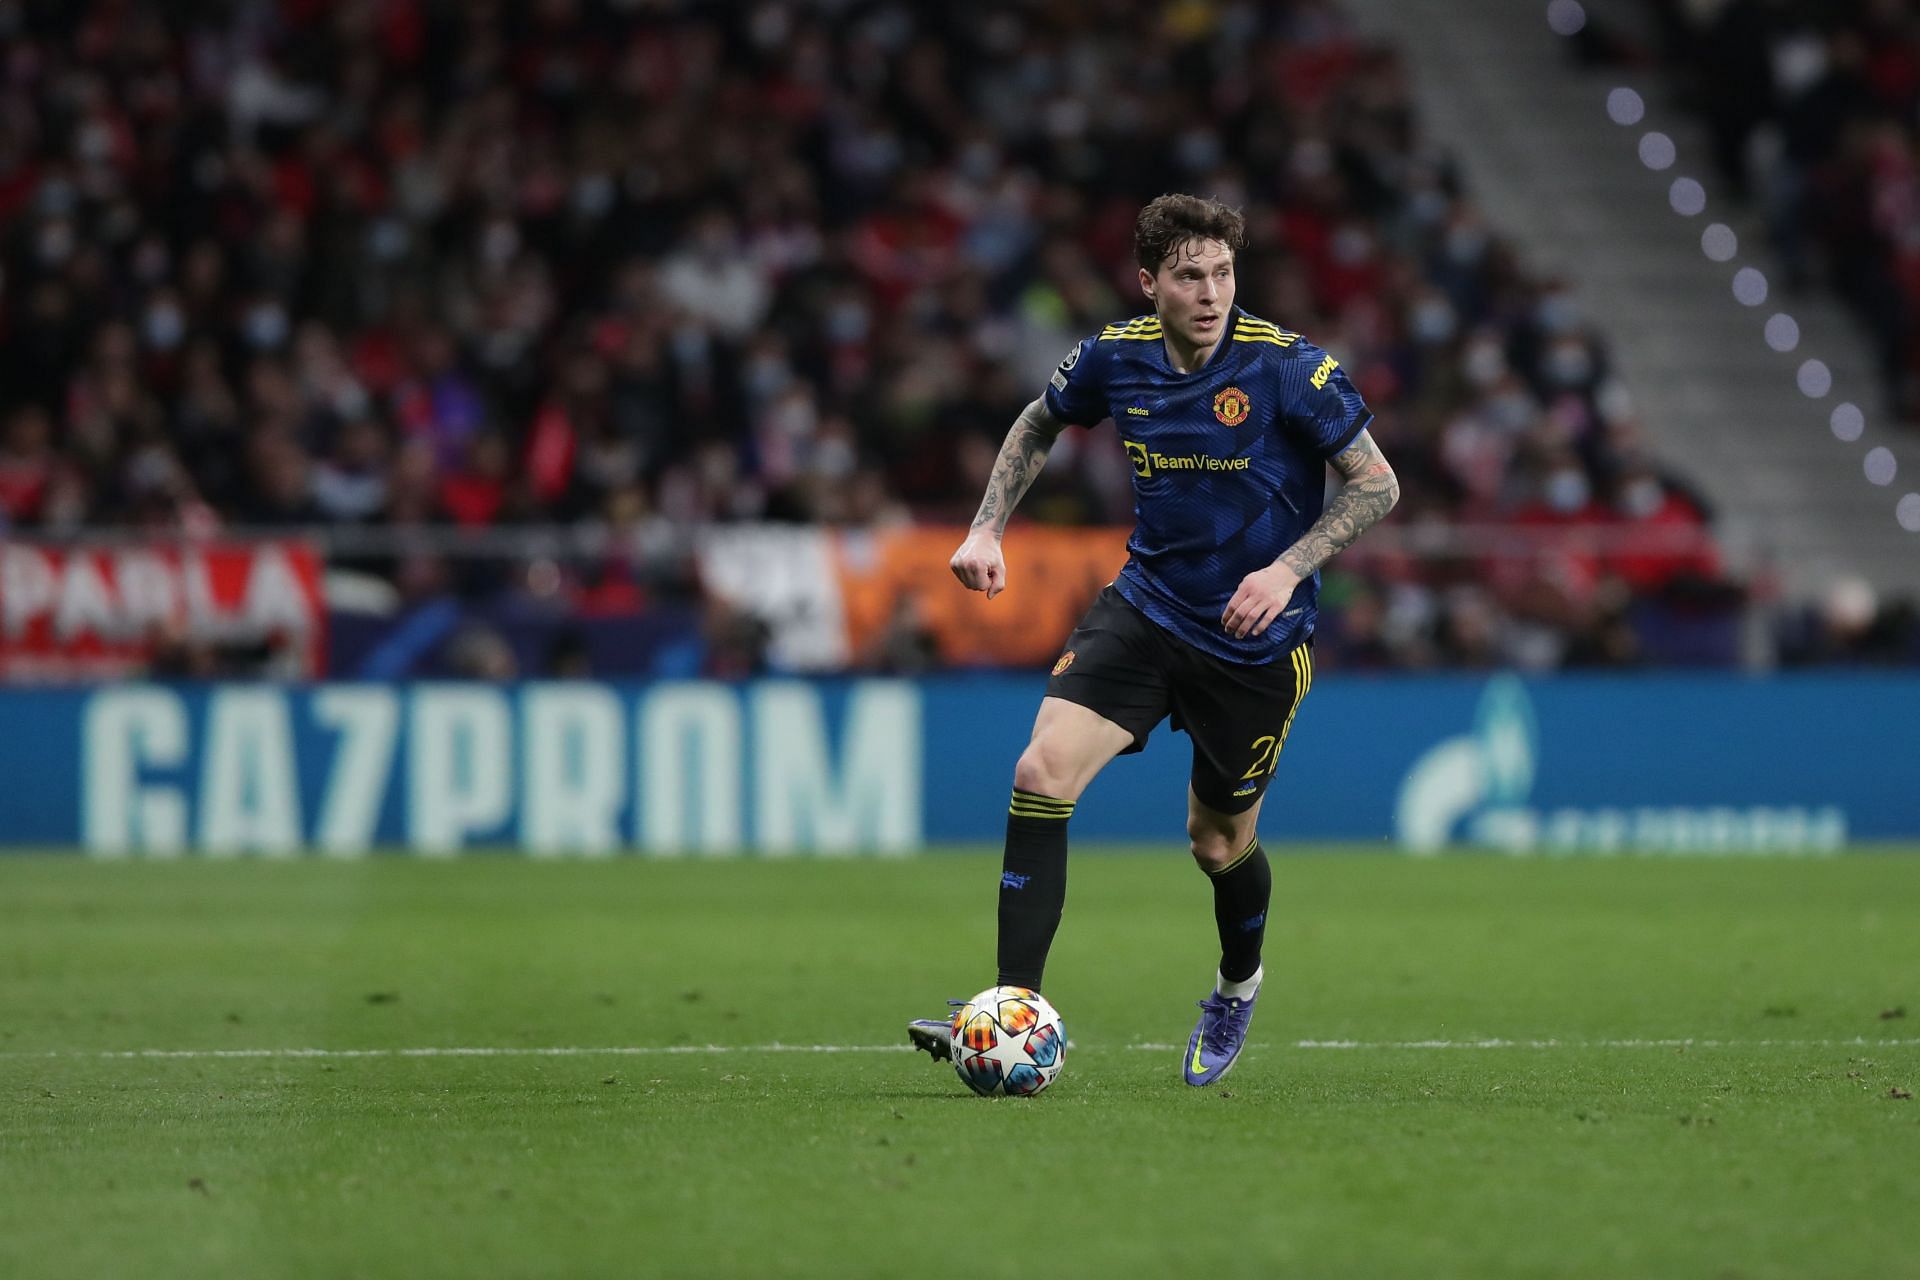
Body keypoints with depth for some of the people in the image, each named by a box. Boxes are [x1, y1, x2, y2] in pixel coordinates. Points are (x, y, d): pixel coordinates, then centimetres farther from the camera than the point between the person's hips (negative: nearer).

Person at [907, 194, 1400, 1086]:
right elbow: (1039, 425, 16)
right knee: (1043, 772, -19)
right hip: (1146, 605, 3)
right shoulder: (1115, 358, -5)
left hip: (1255, 640, -3)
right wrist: (989, 528, 4)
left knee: (1219, 842, 11)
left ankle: (1238, 984, 46)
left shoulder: (1286, 367, -16)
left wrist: (1289, 568, -22)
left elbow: (1376, 485, -10)